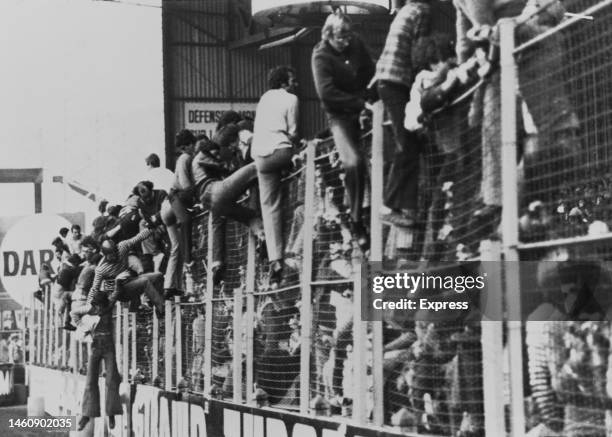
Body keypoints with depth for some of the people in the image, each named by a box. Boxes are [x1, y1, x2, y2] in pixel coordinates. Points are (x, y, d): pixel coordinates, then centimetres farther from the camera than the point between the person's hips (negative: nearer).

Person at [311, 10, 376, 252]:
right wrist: (358, 102, -22)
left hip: (362, 108, 8)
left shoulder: (356, 44, -1)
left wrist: (366, 99, -6)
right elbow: (326, 92, -23)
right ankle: (357, 223, -16)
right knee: (353, 162, -23)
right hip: (340, 115, -8)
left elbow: (370, 73, 9)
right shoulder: (321, 56, -15)